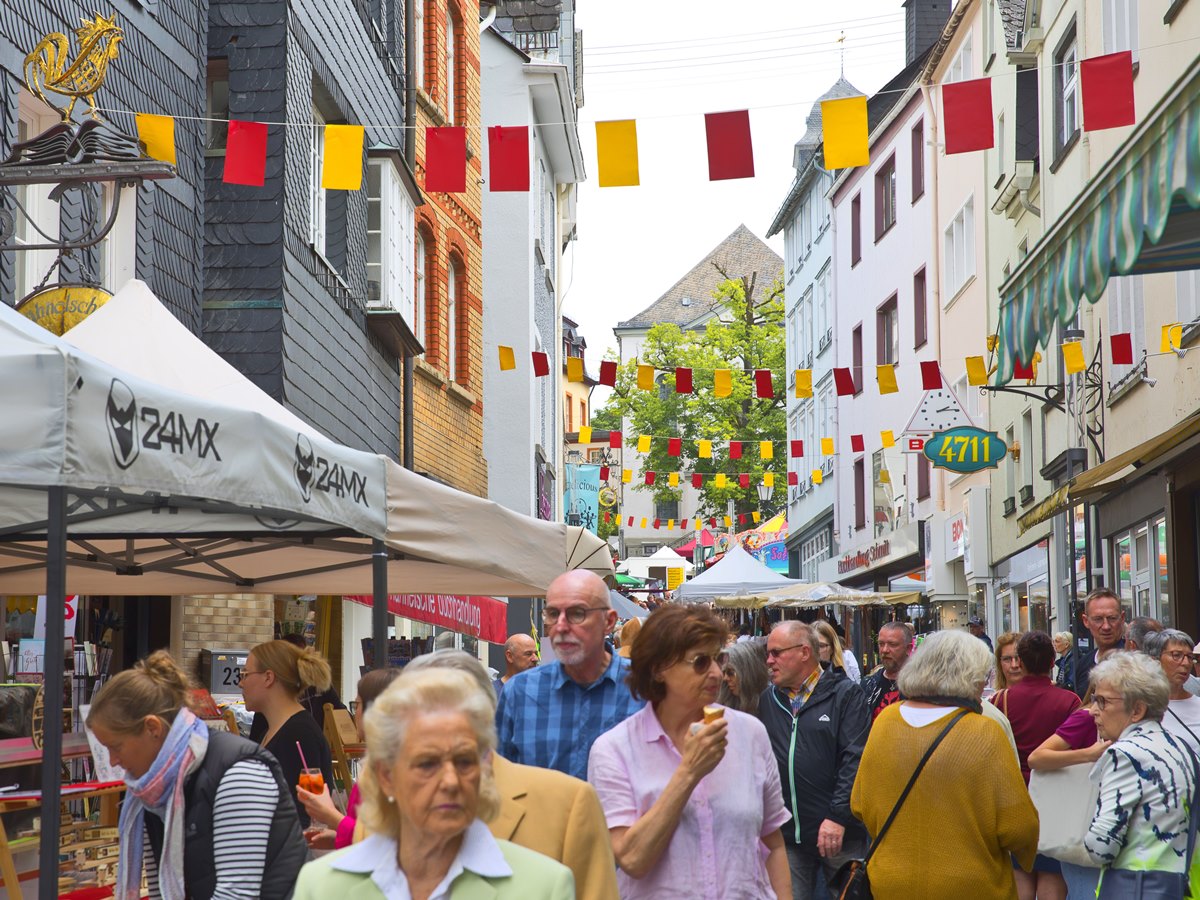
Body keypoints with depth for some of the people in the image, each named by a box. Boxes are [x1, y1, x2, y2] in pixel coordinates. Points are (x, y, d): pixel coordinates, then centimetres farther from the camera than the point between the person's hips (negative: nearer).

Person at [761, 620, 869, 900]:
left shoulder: (846, 695, -3)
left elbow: (855, 759, -10)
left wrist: (838, 816, -17)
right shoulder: (768, 700, 11)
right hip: (786, 835, 4)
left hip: (839, 834, -4)